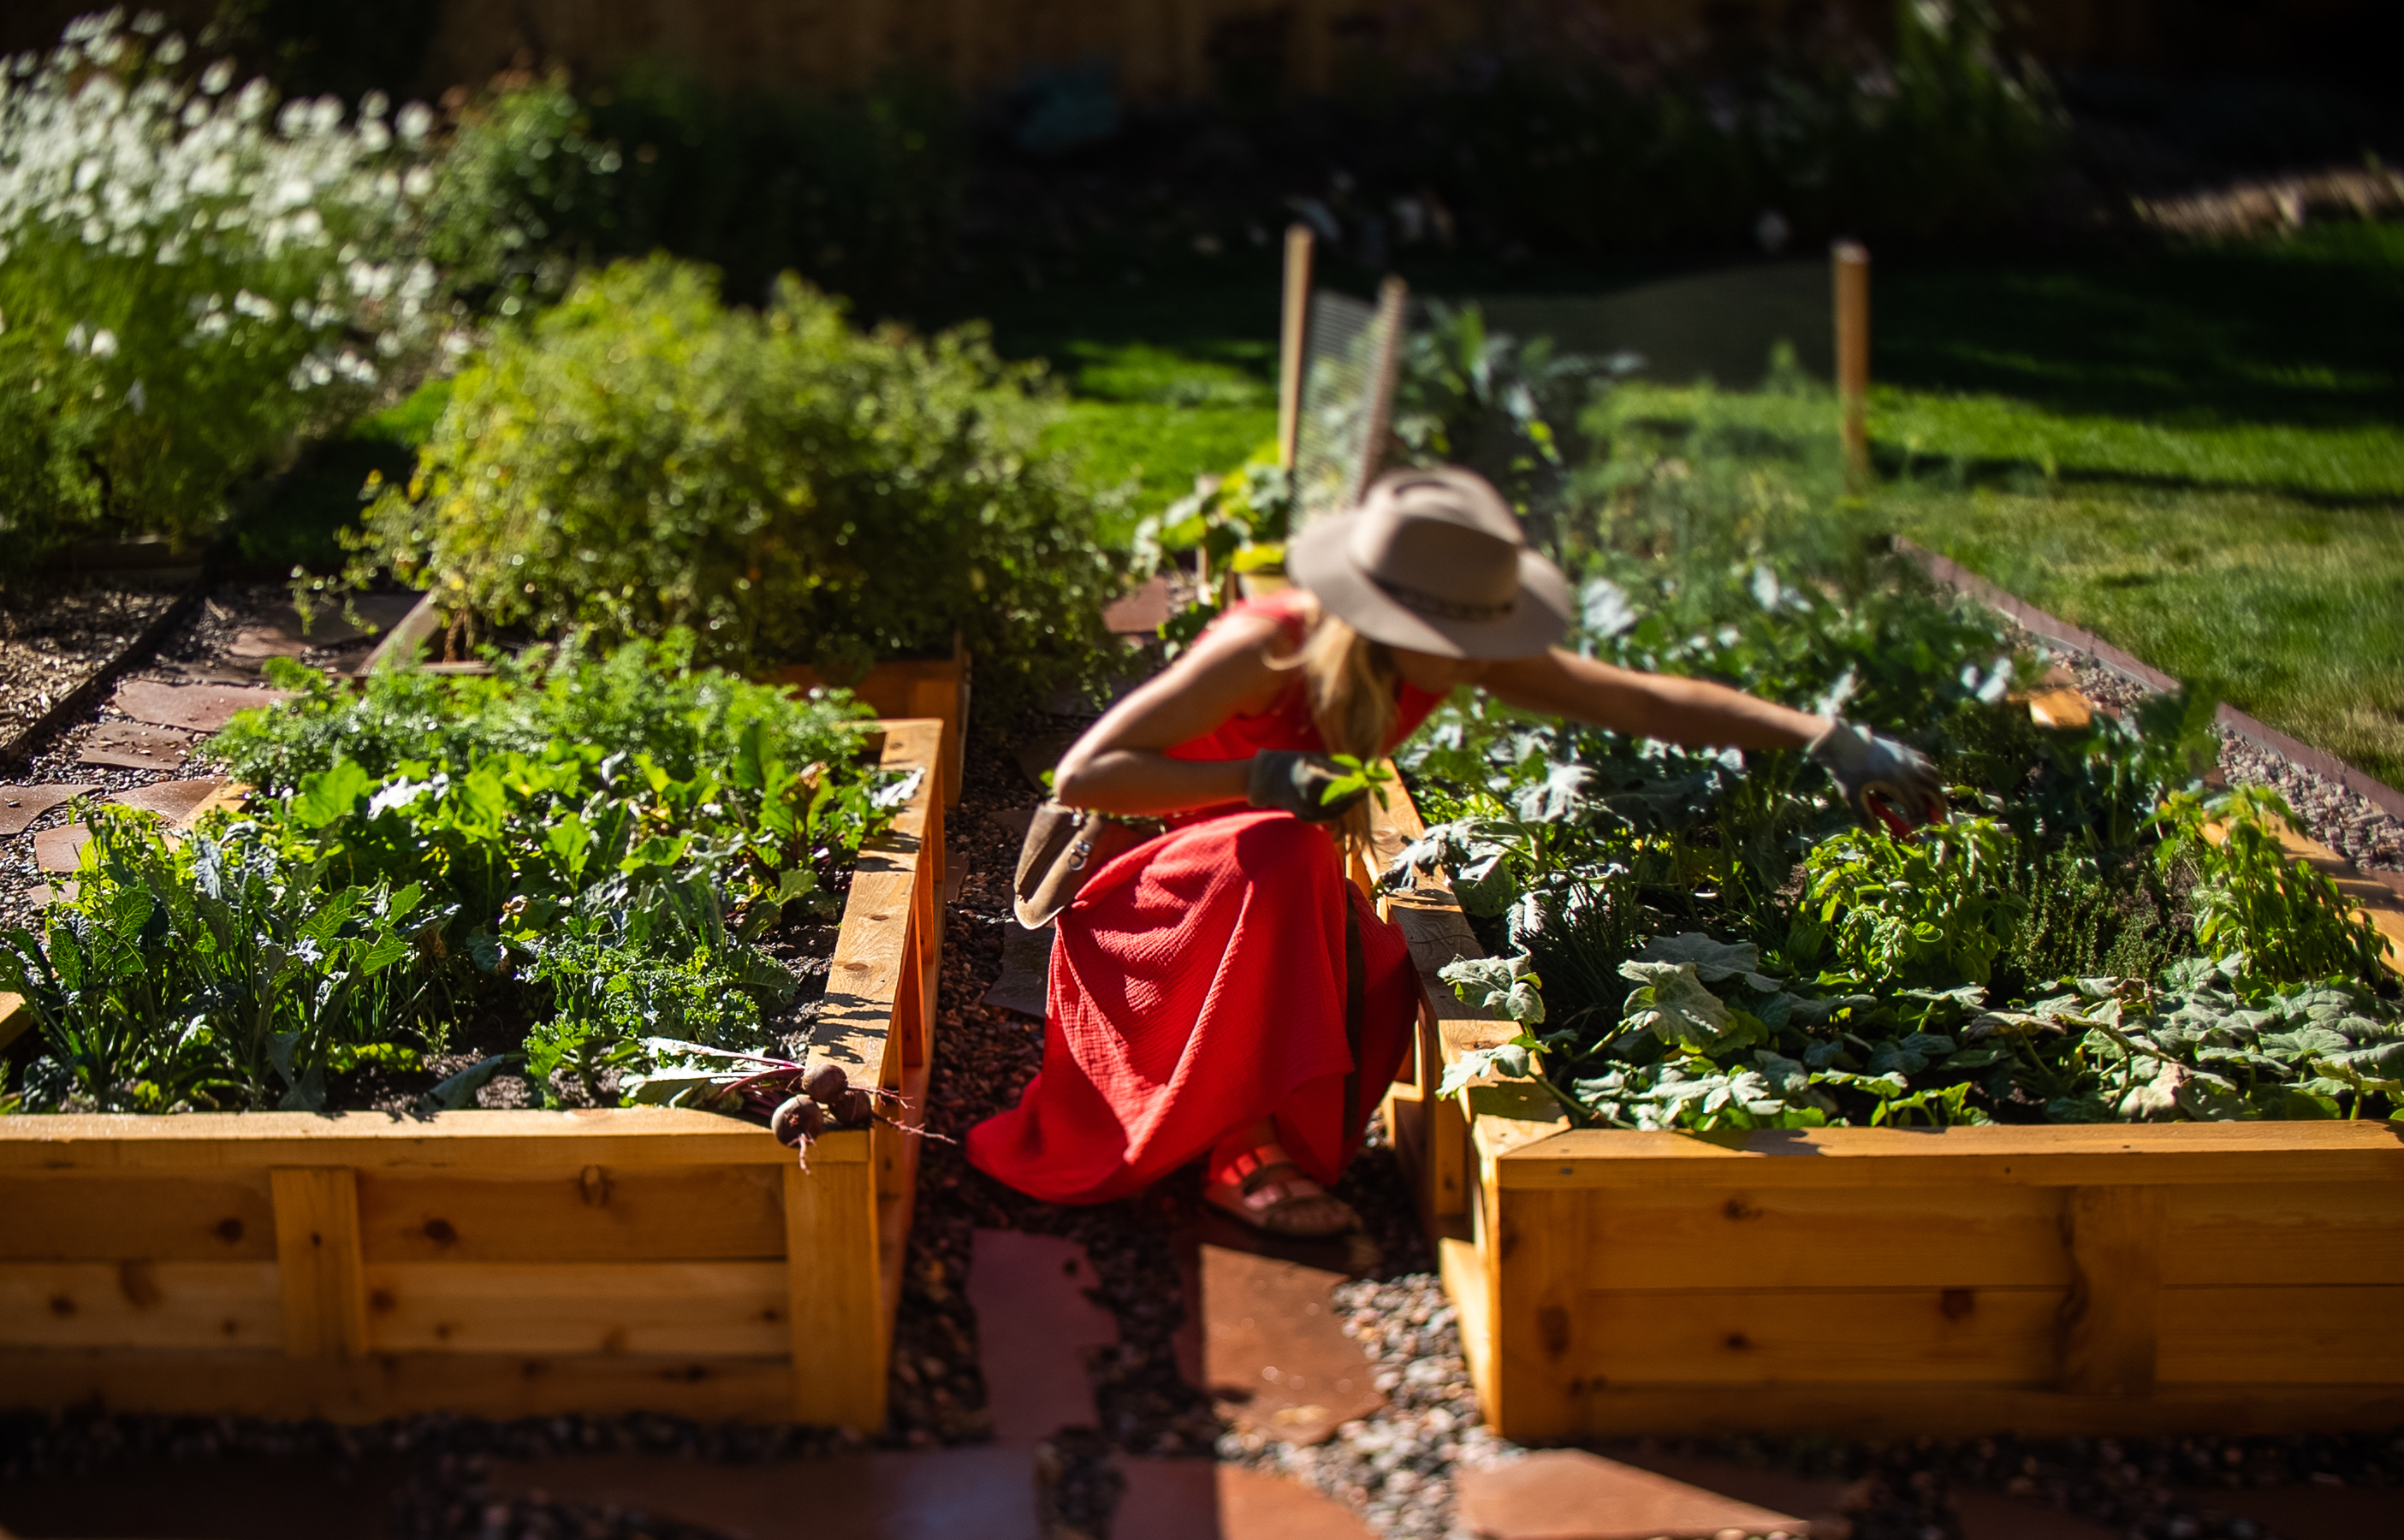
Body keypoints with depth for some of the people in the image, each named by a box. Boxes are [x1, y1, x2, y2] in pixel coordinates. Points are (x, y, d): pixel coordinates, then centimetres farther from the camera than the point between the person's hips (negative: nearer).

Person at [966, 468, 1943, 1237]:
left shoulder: (1454, 659, -13)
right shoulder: (1266, 650, -30)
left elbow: (1649, 700, -15)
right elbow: (1080, 776, -30)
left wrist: (1829, 740, -24)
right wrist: (1265, 776, -39)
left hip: (1274, 909, 5)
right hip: (1145, 889, -5)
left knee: (1380, 975, -26)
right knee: (1284, 856, -37)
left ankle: (1262, 1143, 2)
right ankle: (1246, 1149, -25)